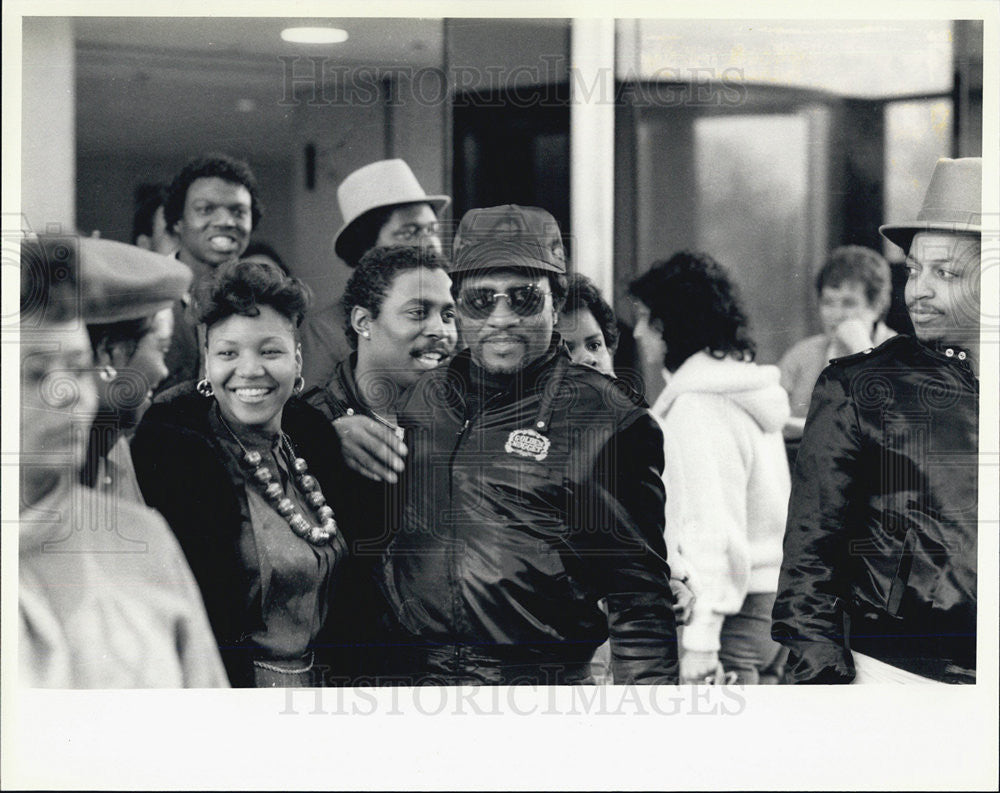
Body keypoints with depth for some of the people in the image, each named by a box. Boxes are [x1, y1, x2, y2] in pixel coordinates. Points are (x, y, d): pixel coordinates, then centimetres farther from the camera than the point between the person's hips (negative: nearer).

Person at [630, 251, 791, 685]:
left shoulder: (697, 405, -12)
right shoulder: (747, 384, 16)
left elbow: (711, 523, -19)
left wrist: (701, 637, -22)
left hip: (730, 611, -9)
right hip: (771, 600, 10)